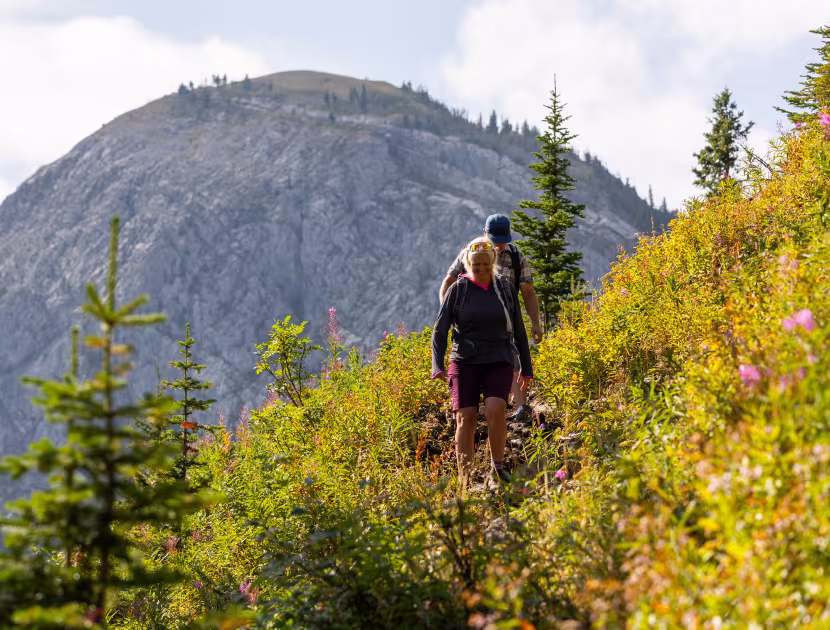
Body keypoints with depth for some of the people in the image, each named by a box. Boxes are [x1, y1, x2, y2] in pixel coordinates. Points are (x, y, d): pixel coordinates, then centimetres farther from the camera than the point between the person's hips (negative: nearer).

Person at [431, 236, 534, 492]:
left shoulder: (504, 289, 6)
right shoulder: (458, 290, 0)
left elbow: (519, 330, 12)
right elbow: (440, 330, -2)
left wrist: (526, 368, 12)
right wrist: (438, 366, -16)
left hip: (499, 363, 0)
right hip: (465, 363, 0)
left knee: (495, 409, -23)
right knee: (465, 418, -8)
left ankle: (497, 469, -10)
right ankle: (464, 482, -1)